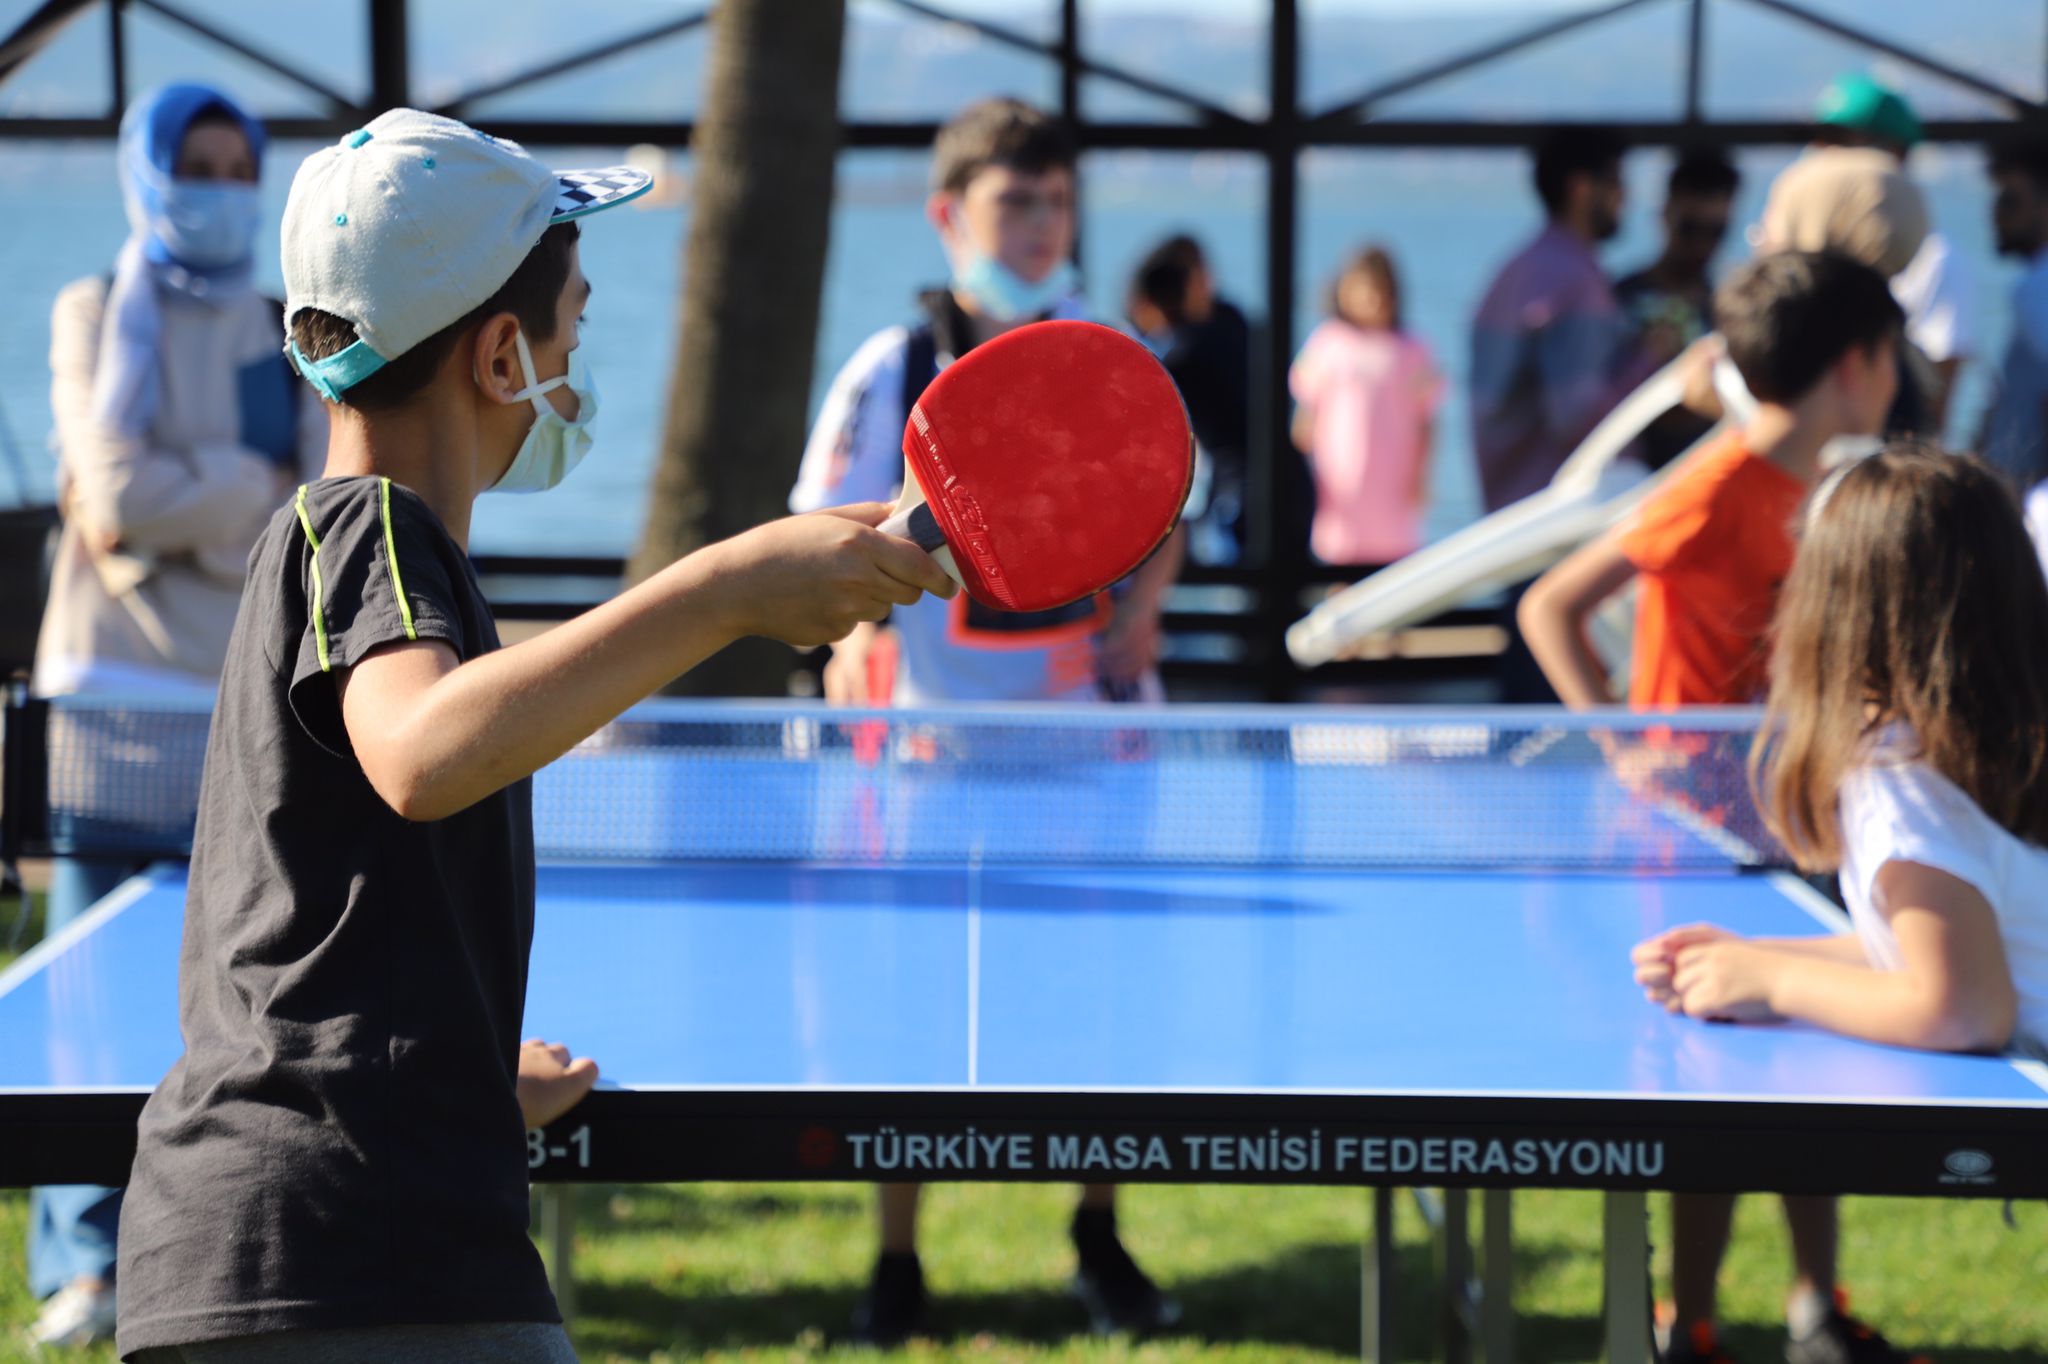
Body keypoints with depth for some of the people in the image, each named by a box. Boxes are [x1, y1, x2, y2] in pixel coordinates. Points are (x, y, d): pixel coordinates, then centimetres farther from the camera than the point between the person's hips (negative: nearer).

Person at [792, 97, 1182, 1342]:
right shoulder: (894, 371, -4)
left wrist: (1139, 611, -4)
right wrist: (853, 628, -23)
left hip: (1087, 719, 2)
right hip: (933, 725, -2)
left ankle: (1101, 1242, 24)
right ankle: (896, 1261, 13)